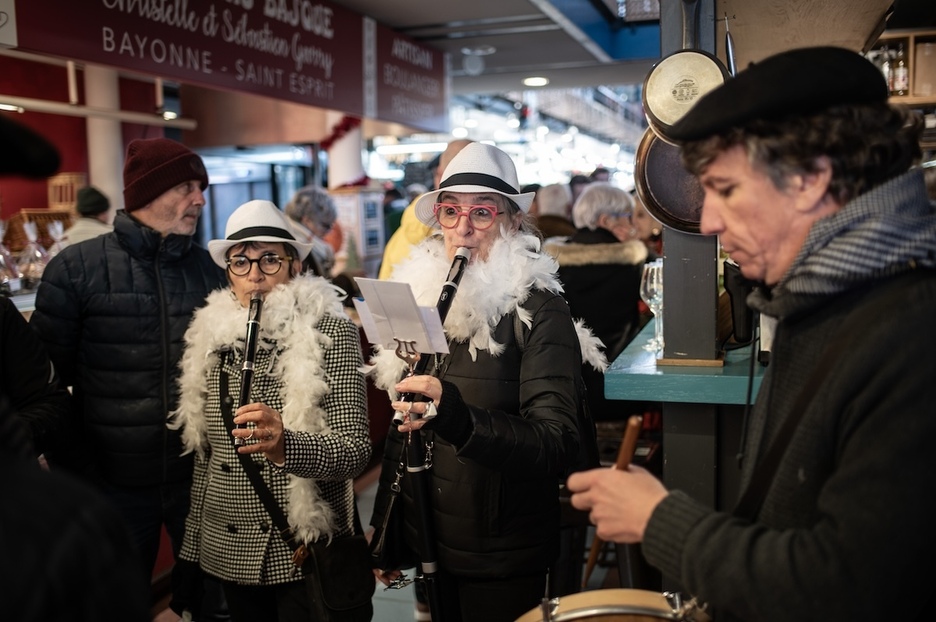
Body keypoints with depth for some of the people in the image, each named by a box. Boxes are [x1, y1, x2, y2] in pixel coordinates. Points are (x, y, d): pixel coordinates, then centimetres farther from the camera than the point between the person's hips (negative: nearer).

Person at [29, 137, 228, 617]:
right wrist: (72, 462, -5)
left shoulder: (207, 268, 3)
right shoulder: (77, 268, -6)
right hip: (113, 483, -2)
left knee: (213, 595, 15)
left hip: (201, 475, 2)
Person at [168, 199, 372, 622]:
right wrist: (193, 541, 13)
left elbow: (355, 449, -18)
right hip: (229, 551, 4)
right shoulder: (213, 335, 3)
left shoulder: (330, 332, -10)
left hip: (303, 554, -4)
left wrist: (285, 446, -35)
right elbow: (203, 452, 12)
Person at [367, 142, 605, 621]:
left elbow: (558, 448, -25)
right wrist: (382, 526, 14)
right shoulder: (422, 299, 2)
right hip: (427, 545, 5)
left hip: (502, 561, -5)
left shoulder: (538, 311, -14)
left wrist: (457, 416, -41)